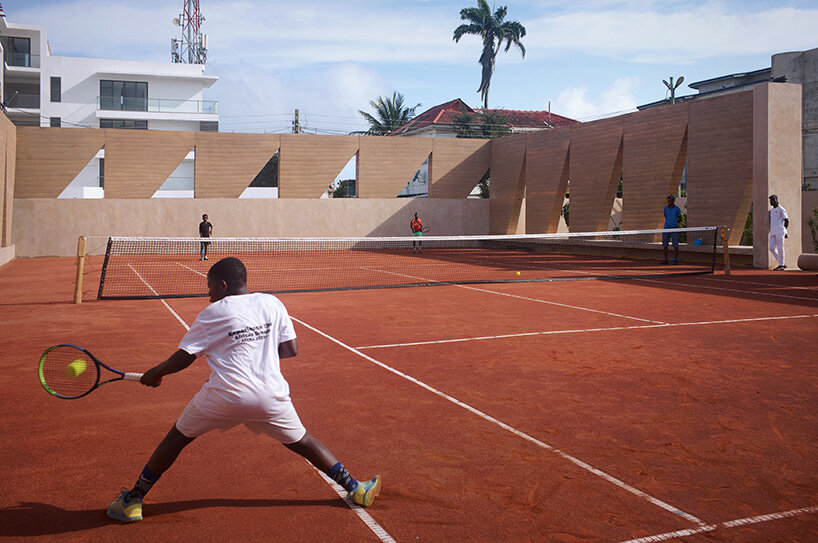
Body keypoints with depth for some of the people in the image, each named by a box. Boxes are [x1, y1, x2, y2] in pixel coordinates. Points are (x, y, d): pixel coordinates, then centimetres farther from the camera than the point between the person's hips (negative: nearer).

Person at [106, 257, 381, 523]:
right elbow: (291, 349, 9)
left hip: (224, 395, -2)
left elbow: (184, 357, 3)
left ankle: (132, 501, 23)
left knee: (177, 437, 18)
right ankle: (355, 488, 20)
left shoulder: (212, 313, 1)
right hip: (271, 396, 2)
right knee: (302, 441, 19)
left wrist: (156, 373, 21)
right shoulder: (272, 303, 8)